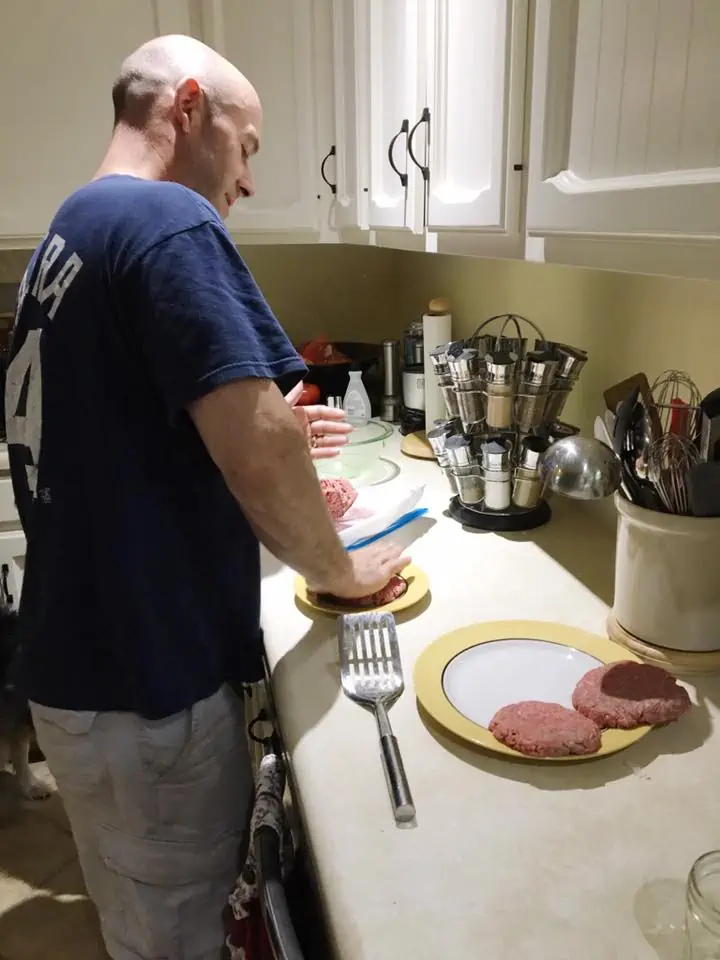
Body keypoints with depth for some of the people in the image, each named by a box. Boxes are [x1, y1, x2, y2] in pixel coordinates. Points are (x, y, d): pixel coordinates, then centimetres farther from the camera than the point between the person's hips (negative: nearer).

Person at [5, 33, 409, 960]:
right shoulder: (167, 220, -17)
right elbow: (257, 453, -26)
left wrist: (264, 435, 13)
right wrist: (338, 568, -8)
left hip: (79, 659, 9)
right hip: (144, 680, -9)